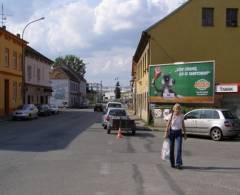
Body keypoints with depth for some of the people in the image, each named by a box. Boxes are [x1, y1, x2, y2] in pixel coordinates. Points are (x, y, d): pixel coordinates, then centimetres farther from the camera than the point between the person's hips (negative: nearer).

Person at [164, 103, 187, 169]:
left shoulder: (182, 116, 1)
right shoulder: (171, 116, -6)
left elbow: (183, 125, 9)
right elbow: (168, 125, -5)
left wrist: (185, 134, 10)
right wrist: (166, 132, -13)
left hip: (179, 132, 1)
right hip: (172, 132, -1)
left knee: (179, 149, -10)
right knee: (171, 148, 5)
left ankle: (178, 164, -7)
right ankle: (172, 163, 17)